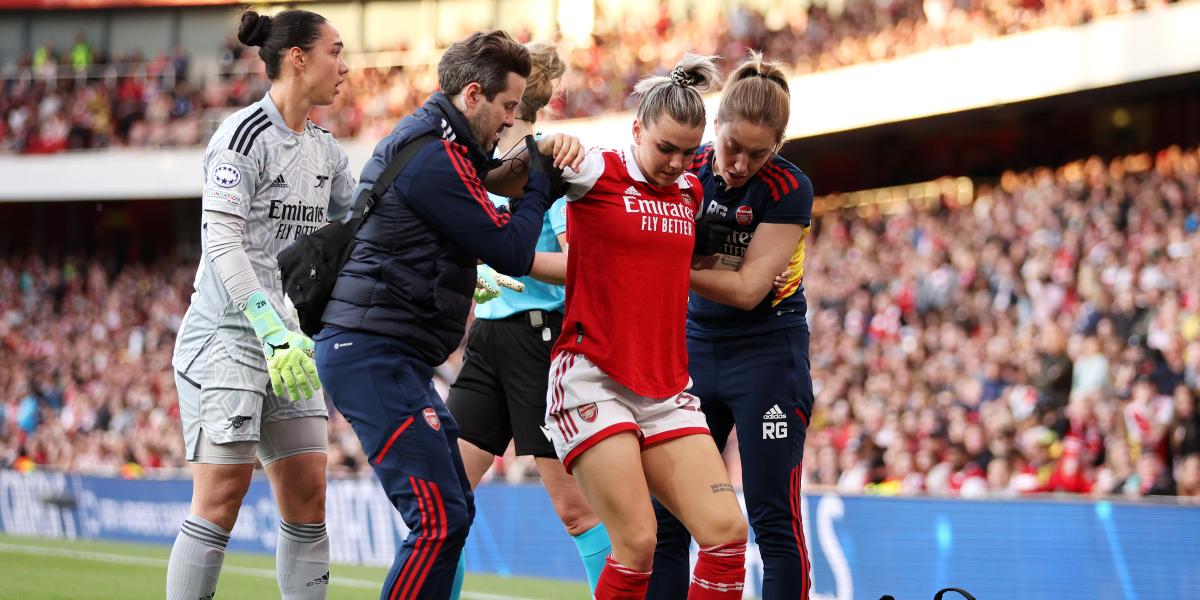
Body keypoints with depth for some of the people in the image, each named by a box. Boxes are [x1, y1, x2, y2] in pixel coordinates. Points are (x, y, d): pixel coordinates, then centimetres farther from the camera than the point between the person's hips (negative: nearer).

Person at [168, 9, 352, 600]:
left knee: (308, 499, 4)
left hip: (291, 339, 8)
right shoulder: (242, 135, -12)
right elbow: (222, 245, -19)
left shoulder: (324, 149, 12)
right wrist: (274, 331, -27)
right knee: (222, 498, -11)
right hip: (227, 334, -8)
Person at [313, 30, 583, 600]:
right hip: (374, 356, -11)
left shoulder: (430, 139, 16)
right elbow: (512, 253, -15)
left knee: (454, 508, 15)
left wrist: (542, 148, 9)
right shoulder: (432, 156, -16)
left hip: (386, 356, 11)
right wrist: (541, 182, 2)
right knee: (440, 519, -16)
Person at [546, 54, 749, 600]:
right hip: (592, 379, -6)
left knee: (727, 531, -8)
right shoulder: (596, 172, -4)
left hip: (667, 387, 6)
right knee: (637, 543, -17)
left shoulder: (691, 191, 13)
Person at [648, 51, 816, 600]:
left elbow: (748, 287, -18)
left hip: (767, 354, -5)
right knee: (665, 517, 2)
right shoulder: (689, 170, -3)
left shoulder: (789, 189, -15)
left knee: (774, 521, -6)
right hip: (695, 348, 5)